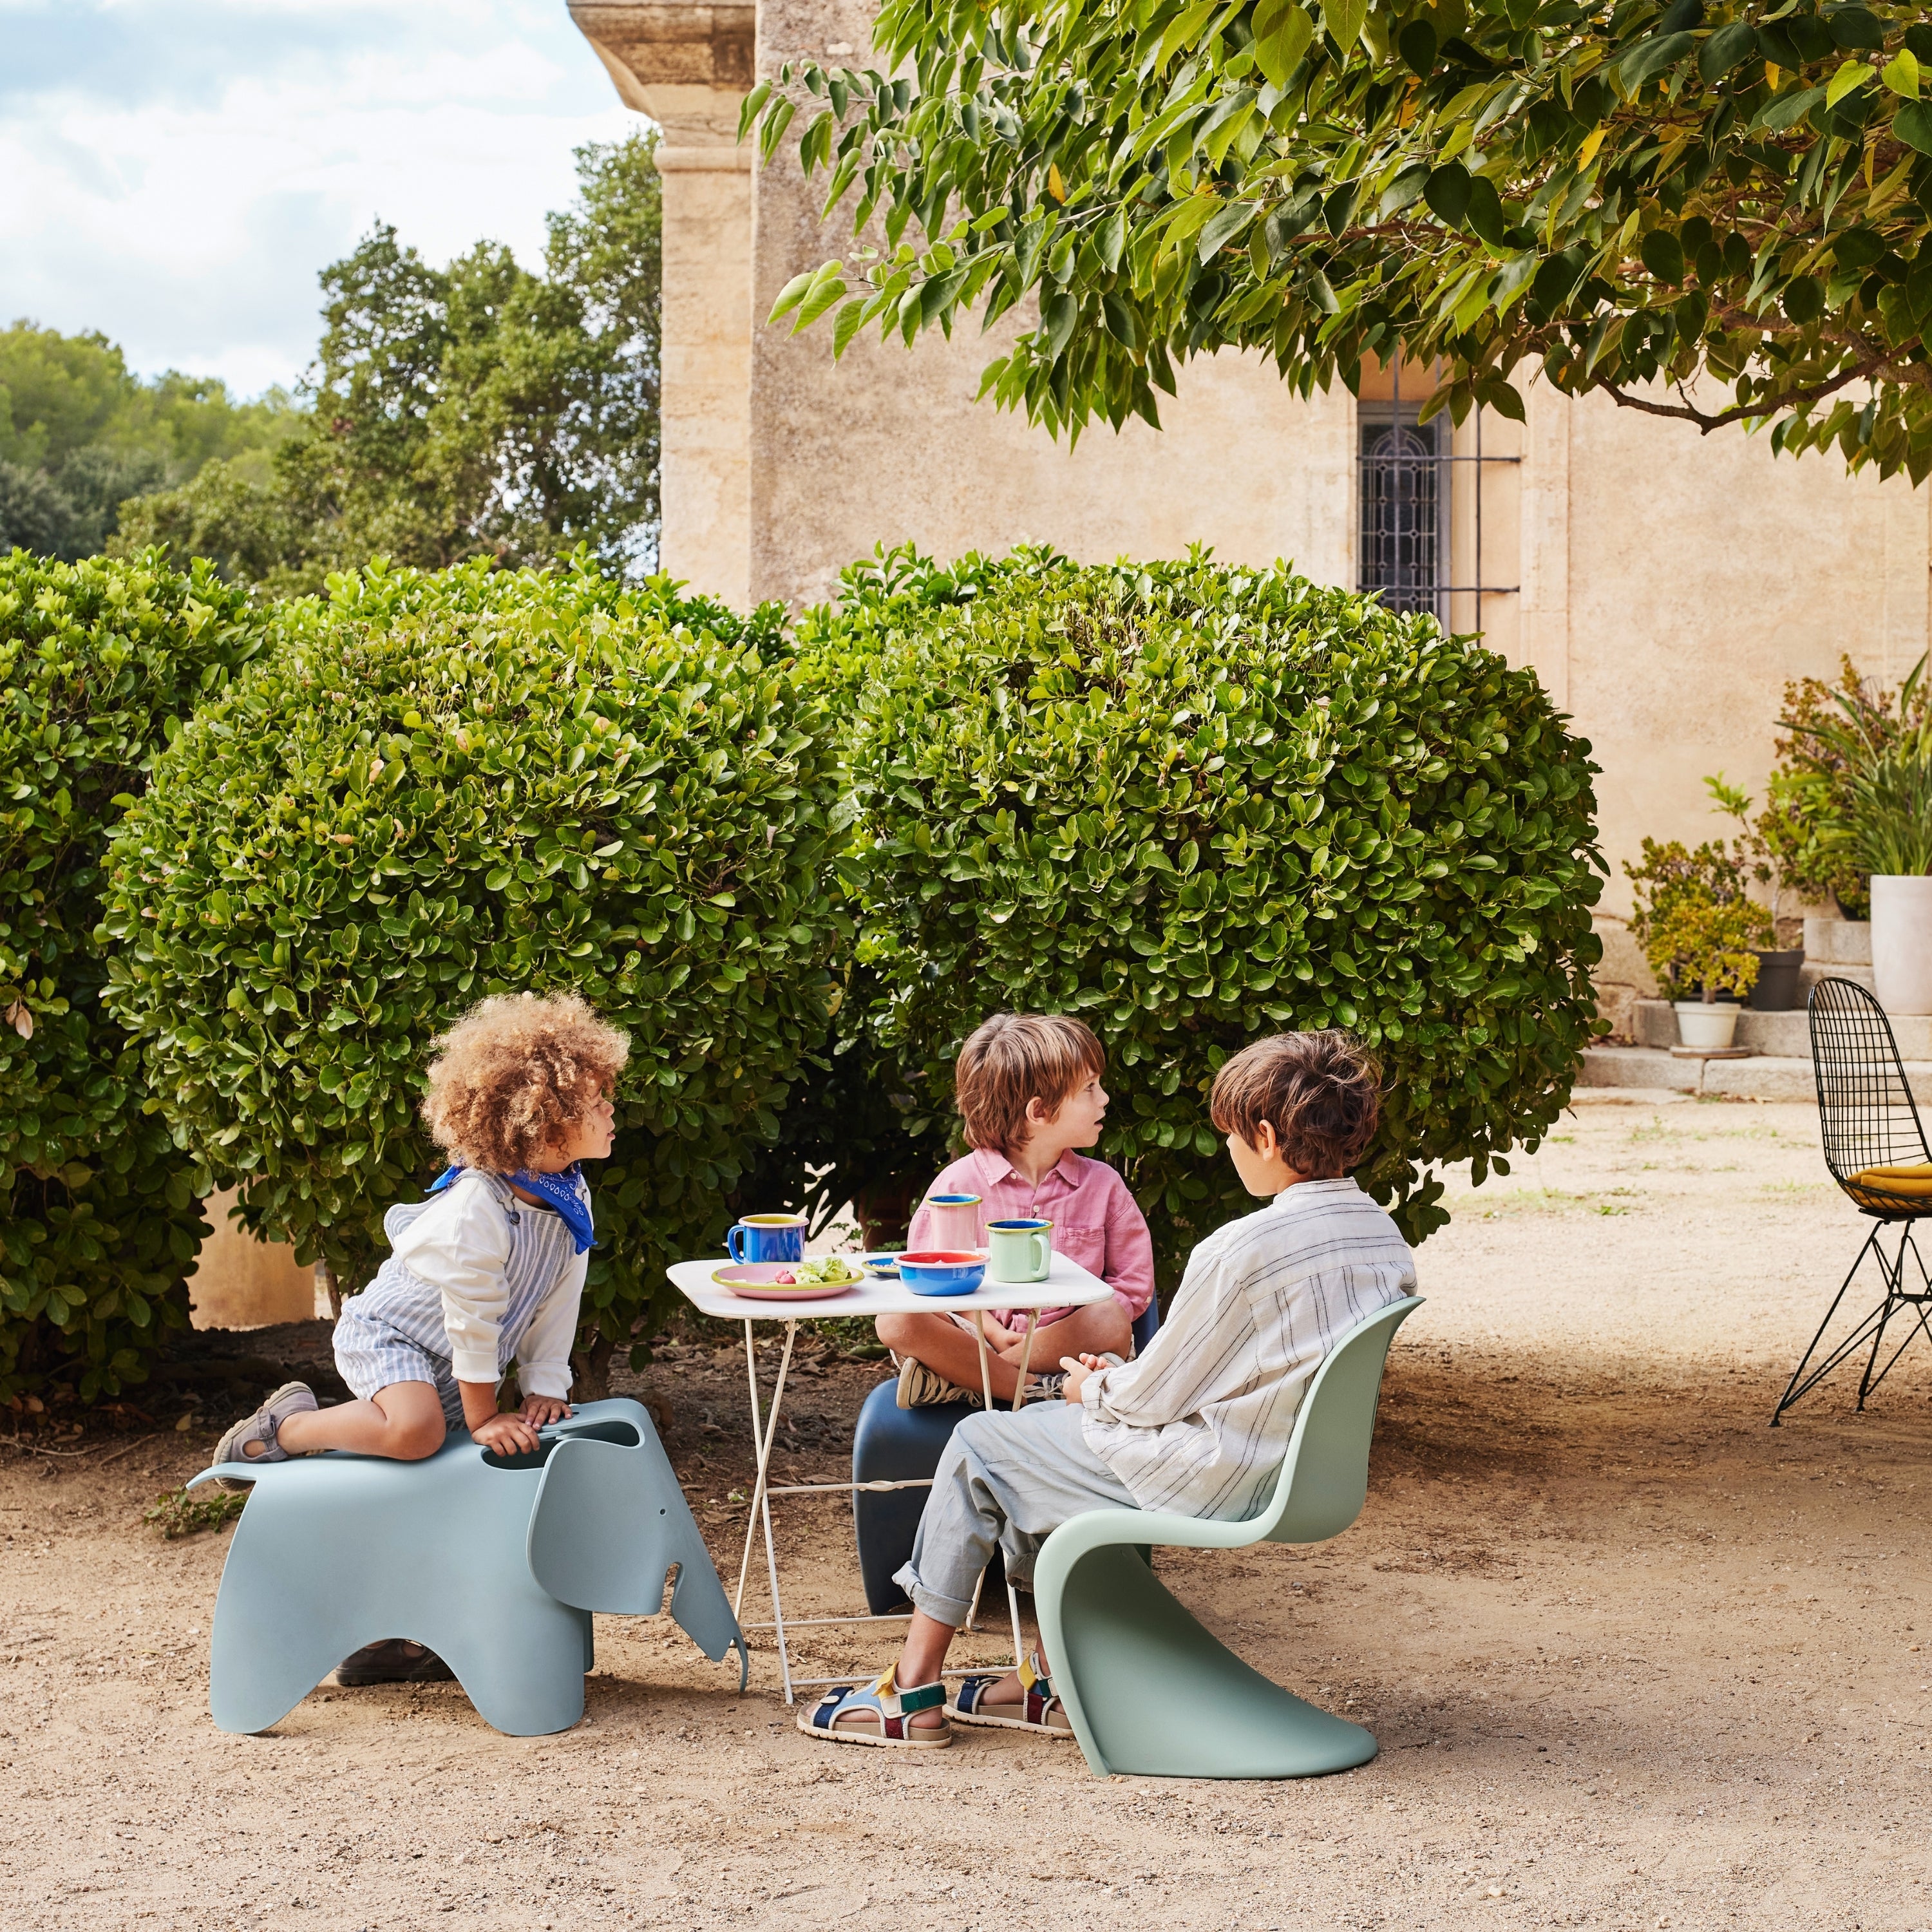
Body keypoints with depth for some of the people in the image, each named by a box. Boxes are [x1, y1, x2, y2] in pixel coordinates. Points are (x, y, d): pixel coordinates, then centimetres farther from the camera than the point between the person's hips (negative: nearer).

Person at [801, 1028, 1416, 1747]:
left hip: (1213, 1474, -8)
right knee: (1044, 1426, 26)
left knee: (978, 1448, 10)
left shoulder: (1240, 1250, -25)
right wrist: (1120, 1380, 13)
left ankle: (913, 1693, 18)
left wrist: (1094, 1389, 8)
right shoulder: (1387, 1240, 0)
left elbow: (1154, 1397, -15)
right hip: (1299, 1470, 9)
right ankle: (1054, 1680, 29)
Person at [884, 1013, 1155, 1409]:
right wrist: (995, 1332, -16)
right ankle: (1038, 1391, -30)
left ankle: (960, 1384, -26)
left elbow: (1133, 1284, 4)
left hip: (1063, 1346, 1)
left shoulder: (1103, 1185, 6)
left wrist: (1077, 1336, -13)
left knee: (1112, 1322, -32)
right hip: (979, 1338, -1)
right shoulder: (960, 1182, 0)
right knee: (896, 1321, -28)